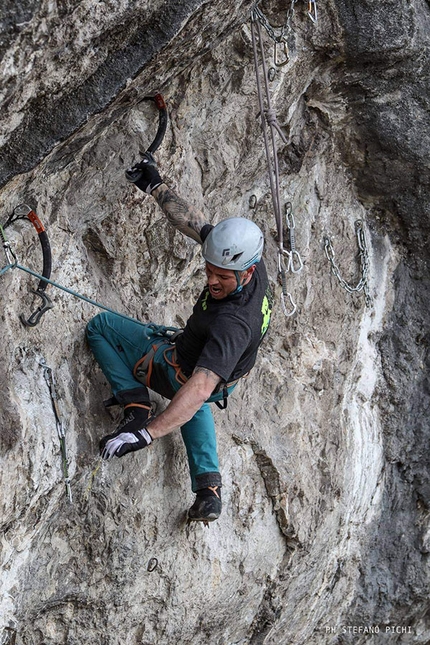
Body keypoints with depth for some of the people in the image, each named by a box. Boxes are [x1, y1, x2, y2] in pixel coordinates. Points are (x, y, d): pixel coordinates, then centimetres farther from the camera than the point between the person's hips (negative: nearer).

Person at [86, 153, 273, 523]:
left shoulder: (233, 324, -46)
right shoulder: (247, 260, -26)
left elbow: (199, 390, -51)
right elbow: (192, 222, -10)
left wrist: (146, 434, -57)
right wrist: (156, 187, -6)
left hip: (179, 371, -8)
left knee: (101, 326, 0)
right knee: (195, 407, 41)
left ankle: (136, 405, -7)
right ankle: (209, 489, 30)